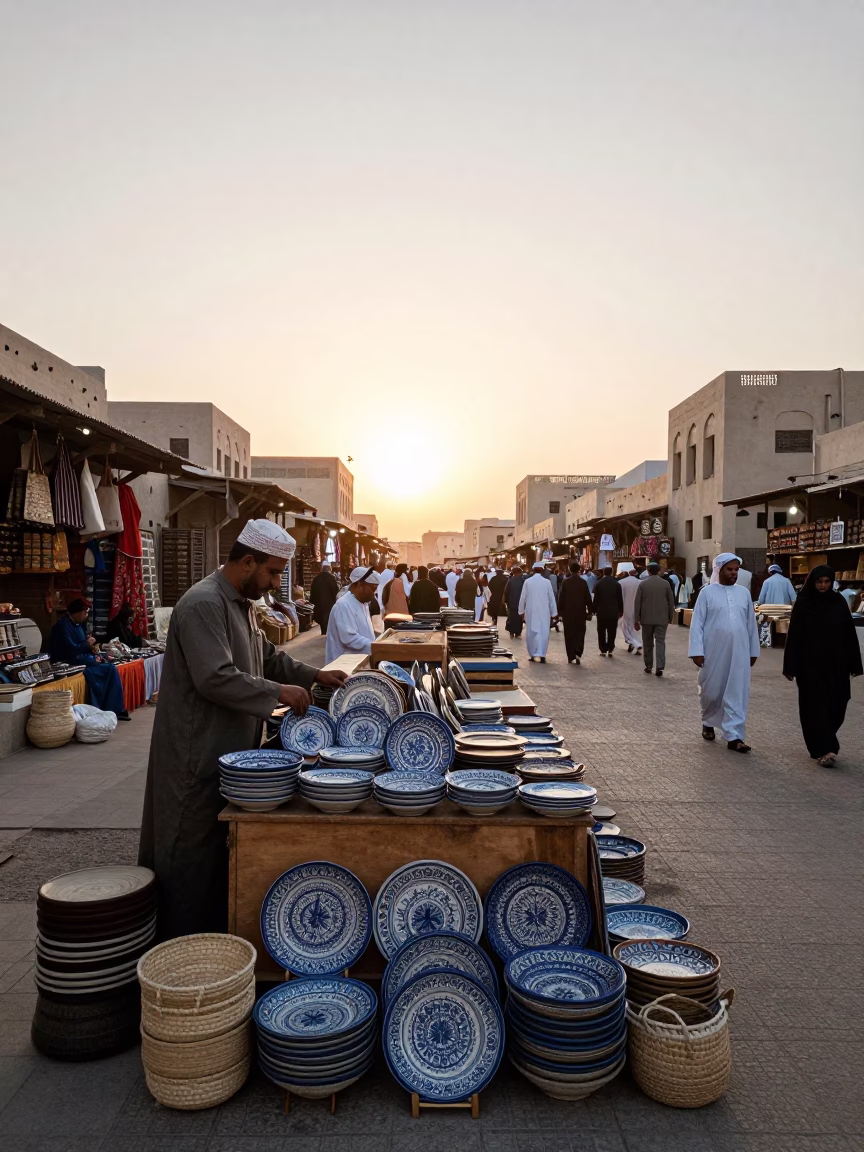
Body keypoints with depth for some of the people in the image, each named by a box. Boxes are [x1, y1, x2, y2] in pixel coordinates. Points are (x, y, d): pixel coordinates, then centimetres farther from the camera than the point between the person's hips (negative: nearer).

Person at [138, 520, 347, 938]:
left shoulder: (240, 603, 12)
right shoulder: (204, 604, -20)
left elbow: (267, 657, 23)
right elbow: (216, 678, -28)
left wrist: (314, 676, 12)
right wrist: (278, 692, -20)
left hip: (230, 749, 10)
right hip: (200, 756, -10)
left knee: (222, 848, 18)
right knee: (196, 854, 3)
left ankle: (218, 930, 32)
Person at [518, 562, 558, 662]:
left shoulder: (527, 581, -4)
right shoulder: (547, 582, -5)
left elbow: (522, 598, 1)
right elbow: (552, 598, 0)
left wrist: (521, 611, 12)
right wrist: (553, 613, 8)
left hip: (530, 612, 1)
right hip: (544, 612, -1)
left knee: (531, 633, 10)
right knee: (543, 633, 3)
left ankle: (532, 655, 12)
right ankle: (541, 655, -6)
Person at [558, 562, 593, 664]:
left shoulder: (565, 582, -4)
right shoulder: (583, 582, -4)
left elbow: (561, 598, -3)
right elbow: (588, 598, -2)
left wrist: (560, 613, 4)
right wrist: (589, 612, 7)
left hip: (568, 612, 0)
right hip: (580, 612, 0)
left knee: (569, 634, 7)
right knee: (579, 634, 10)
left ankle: (570, 657, 8)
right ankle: (578, 653, -7)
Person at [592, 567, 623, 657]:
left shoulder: (598, 583, 0)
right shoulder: (617, 584, 0)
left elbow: (596, 598, -1)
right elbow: (620, 599, 1)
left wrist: (594, 610, 6)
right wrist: (621, 611, 10)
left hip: (601, 611, 0)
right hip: (613, 612, 0)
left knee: (601, 632, 8)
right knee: (611, 632, 5)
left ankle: (603, 650, 8)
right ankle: (610, 650, 2)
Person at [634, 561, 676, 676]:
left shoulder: (642, 584, -2)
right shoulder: (666, 584, -1)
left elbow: (637, 603, -3)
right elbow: (671, 602, 2)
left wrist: (637, 619, 2)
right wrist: (671, 617, 11)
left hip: (647, 618, 0)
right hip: (662, 619, 0)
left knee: (648, 643, 11)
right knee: (660, 641, 0)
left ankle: (649, 666, 17)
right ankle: (660, 666, -12)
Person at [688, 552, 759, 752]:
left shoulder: (744, 592, 6)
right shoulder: (707, 592, -4)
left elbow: (751, 623, 12)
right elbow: (697, 623, -6)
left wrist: (753, 650, 12)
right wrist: (697, 651, -11)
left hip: (739, 652, 3)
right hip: (714, 652, -3)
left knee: (737, 694, 1)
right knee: (711, 691, 9)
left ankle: (734, 736, 4)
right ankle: (708, 723, 34)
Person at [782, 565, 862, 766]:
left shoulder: (839, 602, 4)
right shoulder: (803, 604, -3)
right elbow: (793, 636, -4)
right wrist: (790, 666, -8)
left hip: (835, 663, 3)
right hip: (811, 664, -3)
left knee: (836, 705, 8)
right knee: (816, 705, -4)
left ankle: (825, 742, 29)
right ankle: (824, 749, -4)